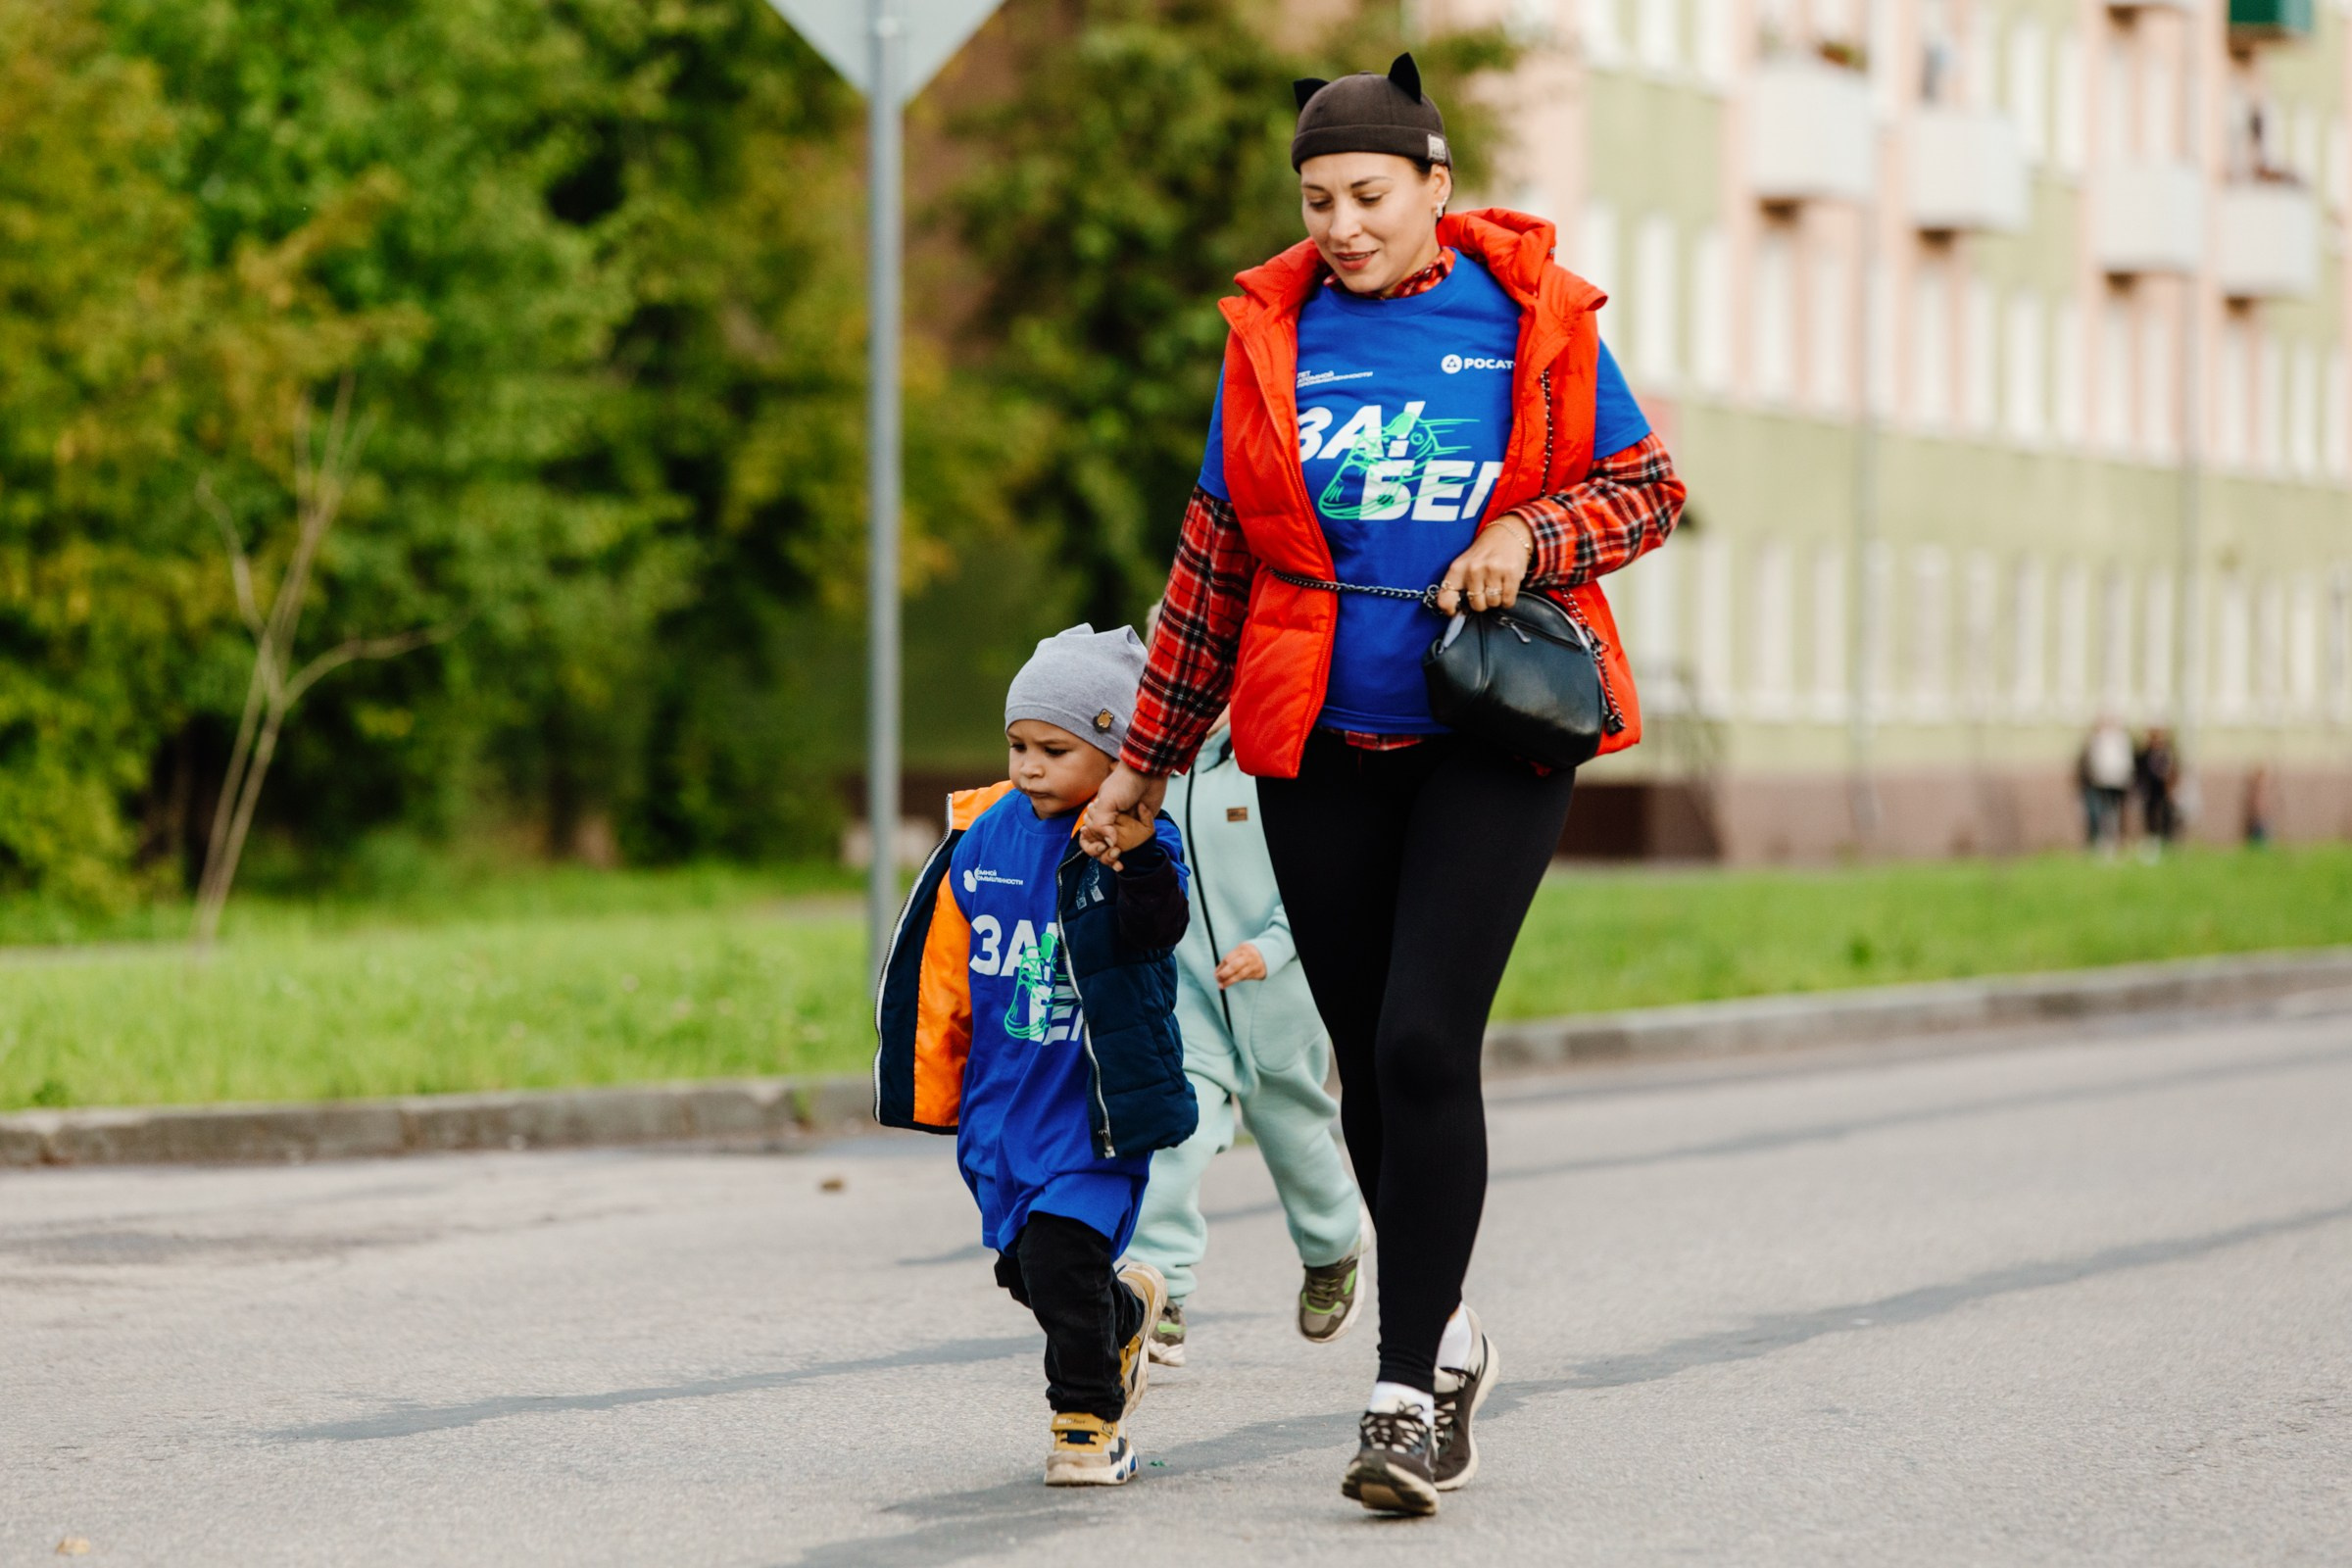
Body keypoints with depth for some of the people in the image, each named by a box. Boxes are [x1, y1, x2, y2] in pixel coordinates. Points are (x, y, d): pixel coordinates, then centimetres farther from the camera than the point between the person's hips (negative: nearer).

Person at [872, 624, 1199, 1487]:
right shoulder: (984, 836, 3)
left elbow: (1151, 929, -32)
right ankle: (1125, 1315, 44)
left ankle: (1088, 1418, 5)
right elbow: (942, 964, 12)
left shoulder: (1138, 844, -11)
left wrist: (1133, 850, -49)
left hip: (1092, 1101, -6)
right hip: (1002, 1100, 6)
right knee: (1024, 1264, 13)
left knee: (1061, 1260, -16)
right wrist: (929, 1084, 15)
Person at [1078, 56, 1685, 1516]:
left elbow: (1650, 489, 7)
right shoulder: (1272, 337, 5)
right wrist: (1148, 767, 13)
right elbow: (1213, 564, 12)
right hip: (1322, 746, 3)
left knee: (1425, 1045, -15)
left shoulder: (1530, 316, -1)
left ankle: (1409, 1393, -10)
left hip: (1492, 737, -3)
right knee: (1371, 1067, 7)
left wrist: (1528, 535, -14)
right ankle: (1451, 1338, 28)